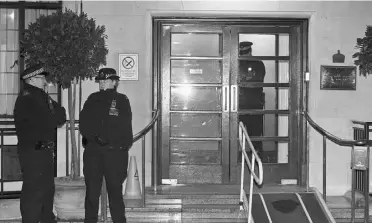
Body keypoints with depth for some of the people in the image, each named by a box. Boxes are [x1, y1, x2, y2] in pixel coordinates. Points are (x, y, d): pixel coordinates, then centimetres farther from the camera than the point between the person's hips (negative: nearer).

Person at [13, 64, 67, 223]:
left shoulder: (40, 96, 16)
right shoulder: (27, 98, -15)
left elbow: (60, 113, 10)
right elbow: (47, 121, -24)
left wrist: (55, 117, -11)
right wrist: (57, 117, -5)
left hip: (45, 150, 10)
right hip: (33, 151, -10)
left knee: (48, 188, 20)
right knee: (34, 191, -6)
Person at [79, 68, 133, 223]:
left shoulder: (121, 100, 5)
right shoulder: (92, 99, 13)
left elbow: (124, 127, -1)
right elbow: (83, 123, 5)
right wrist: (94, 137, -9)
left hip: (114, 151, -3)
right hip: (93, 151, 3)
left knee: (115, 190, 0)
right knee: (91, 190, 4)